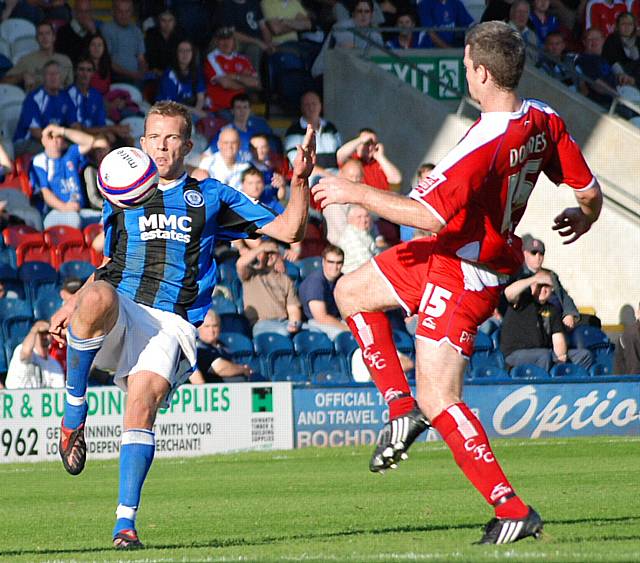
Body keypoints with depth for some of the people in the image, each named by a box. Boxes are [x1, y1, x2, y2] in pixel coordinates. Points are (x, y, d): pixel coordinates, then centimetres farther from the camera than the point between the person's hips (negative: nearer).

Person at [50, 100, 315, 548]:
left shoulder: (211, 196, 18)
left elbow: (288, 230, 16)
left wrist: (299, 182, 0)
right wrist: (72, 306, 18)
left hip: (171, 323, -1)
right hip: (118, 315, 1)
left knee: (143, 400, -27)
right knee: (97, 299, -38)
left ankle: (126, 521, -21)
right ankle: (75, 411, -18)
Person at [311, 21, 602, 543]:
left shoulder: (484, 144, -32)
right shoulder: (543, 121, -7)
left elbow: (429, 215, -35)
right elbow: (590, 192, 3)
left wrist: (356, 192, -24)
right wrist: (581, 218, 28)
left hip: (464, 275, -10)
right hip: (445, 257, 10)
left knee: (438, 402, -7)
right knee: (351, 292, 23)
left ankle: (513, 511, -6)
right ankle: (401, 408, 19)